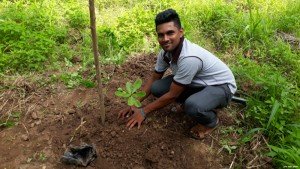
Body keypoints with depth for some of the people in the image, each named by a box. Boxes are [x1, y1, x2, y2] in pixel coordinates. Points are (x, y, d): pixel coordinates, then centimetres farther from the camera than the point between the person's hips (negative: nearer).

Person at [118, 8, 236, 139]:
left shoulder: (189, 58, -37)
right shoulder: (166, 52, -13)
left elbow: (172, 95, -27)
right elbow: (154, 79, 2)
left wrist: (143, 111, -16)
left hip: (222, 86, -7)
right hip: (198, 83, 7)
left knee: (192, 106, -39)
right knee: (156, 88, -10)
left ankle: (211, 122, -2)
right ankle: (195, 99, 10)